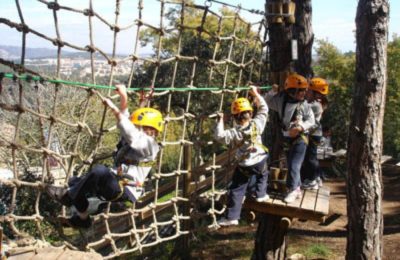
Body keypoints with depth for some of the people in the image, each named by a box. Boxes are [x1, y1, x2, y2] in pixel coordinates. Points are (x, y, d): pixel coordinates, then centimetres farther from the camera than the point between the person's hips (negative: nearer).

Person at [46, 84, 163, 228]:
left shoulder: (149, 144, -6)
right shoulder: (133, 141, 20)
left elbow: (131, 134, -24)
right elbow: (125, 118, 17)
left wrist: (114, 109, -25)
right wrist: (124, 97, 4)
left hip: (125, 191, -10)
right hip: (115, 186, 10)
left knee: (99, 170, -34)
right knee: (75, 183, 10)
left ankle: (68, 195, -17)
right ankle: (82, 218, 13)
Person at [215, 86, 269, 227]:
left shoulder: (234, 133, -18)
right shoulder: (257, 124, -10)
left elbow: (219, 136, -23)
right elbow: (263, 109, 3)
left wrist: (220, 121, -13)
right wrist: (255, 94, 9)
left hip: (245, 166, -3)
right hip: (260, 161, 3)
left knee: (236, 190, 5)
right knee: (263, 174, 39)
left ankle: (231, 217, 4)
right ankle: (261, 194, 46)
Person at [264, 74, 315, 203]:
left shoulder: (304, 104, -12)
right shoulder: (281, 100, -5)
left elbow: (311, 120, -7)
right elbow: (266, 102, 7)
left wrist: (300, 127, -23)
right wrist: (272, 92, -9)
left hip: (300, 138, -4)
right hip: (287, 138, 4)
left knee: (295, 165, -8)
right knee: (291, 164, 13)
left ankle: (292, 190, 2)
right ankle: (297, 188, 28)